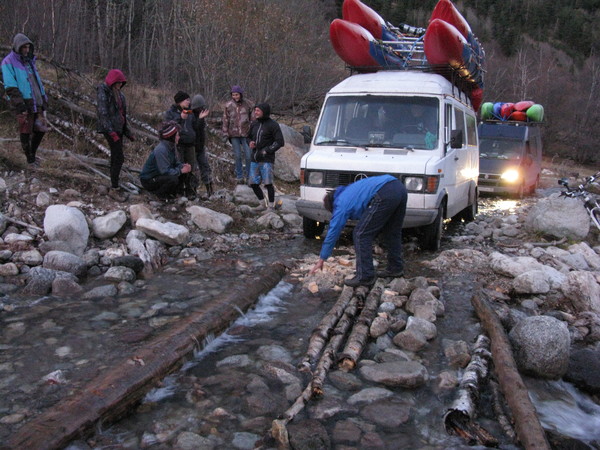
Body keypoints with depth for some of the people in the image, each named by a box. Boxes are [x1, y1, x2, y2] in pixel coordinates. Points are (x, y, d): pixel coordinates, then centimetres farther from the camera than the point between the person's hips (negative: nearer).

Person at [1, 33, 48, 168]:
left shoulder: (30, 61, 18)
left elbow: (37, 81, 23)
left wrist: (44, 99, 15)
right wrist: (20, 105, -19)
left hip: (37, 102, 7)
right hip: (24, 103, -7)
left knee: (41, 129, 6)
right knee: (25, 132, -1)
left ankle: (32, 153, 25)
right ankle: (30, 160, 8)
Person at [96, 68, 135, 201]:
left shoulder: (118, 93, 16)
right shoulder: (103, 92, -9)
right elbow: (103, 113, -17)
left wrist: (127, 132, 17)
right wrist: (111, 132, -24)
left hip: (118, 128, 8)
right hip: (110, 129, -8)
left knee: (115, 158, 11)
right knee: (119, 158, -12)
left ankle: (114, 188, 18)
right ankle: (114, 189, -6)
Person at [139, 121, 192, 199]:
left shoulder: (172, 146, 0)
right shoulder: (161, 150, -28)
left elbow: (176, 163, 7)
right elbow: (165, 171, -32)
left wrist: (183, 166, -15)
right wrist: (180, 170, -27)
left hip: (160, 175, 9)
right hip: (148, 180, -9)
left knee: (184, 174, -4)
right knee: (173, 179, -31)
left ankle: (170, 193, 10)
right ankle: (159, 194, -6)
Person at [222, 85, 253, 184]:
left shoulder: (247, 104, 1)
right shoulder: (228, 105, 0)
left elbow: (252, 118, 8)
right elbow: (225, 119, 5)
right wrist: (226, 133, 2)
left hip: (245, 133, 0)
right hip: (234, 135, 0)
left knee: (248, 156, -2)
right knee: (238, 156, 5)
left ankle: (248, 176, 12)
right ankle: (239, 177, 15)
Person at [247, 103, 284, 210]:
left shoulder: (273, 125, -6)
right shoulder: (254, 124, 12)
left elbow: (280, 142, -10)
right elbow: (249, 137, 26)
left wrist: (266, 151, -15)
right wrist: (250, 143, 1)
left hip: (266, 160, -6)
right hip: (254, 160, 6)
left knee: (268, 183, -7)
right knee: (253, 183, 8)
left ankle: (271, 205, 8)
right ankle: (263, 202, 26)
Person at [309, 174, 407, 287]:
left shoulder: (341, 203, 11)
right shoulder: (348, 191, 34)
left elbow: (333, 232, 14)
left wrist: (321, 260, 21)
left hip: (384, 195, -9)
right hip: (399, 187, 9)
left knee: (361, 234, 3)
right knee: (392, 232, 26)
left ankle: (365, 277, 4)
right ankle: (396, 268, 38)